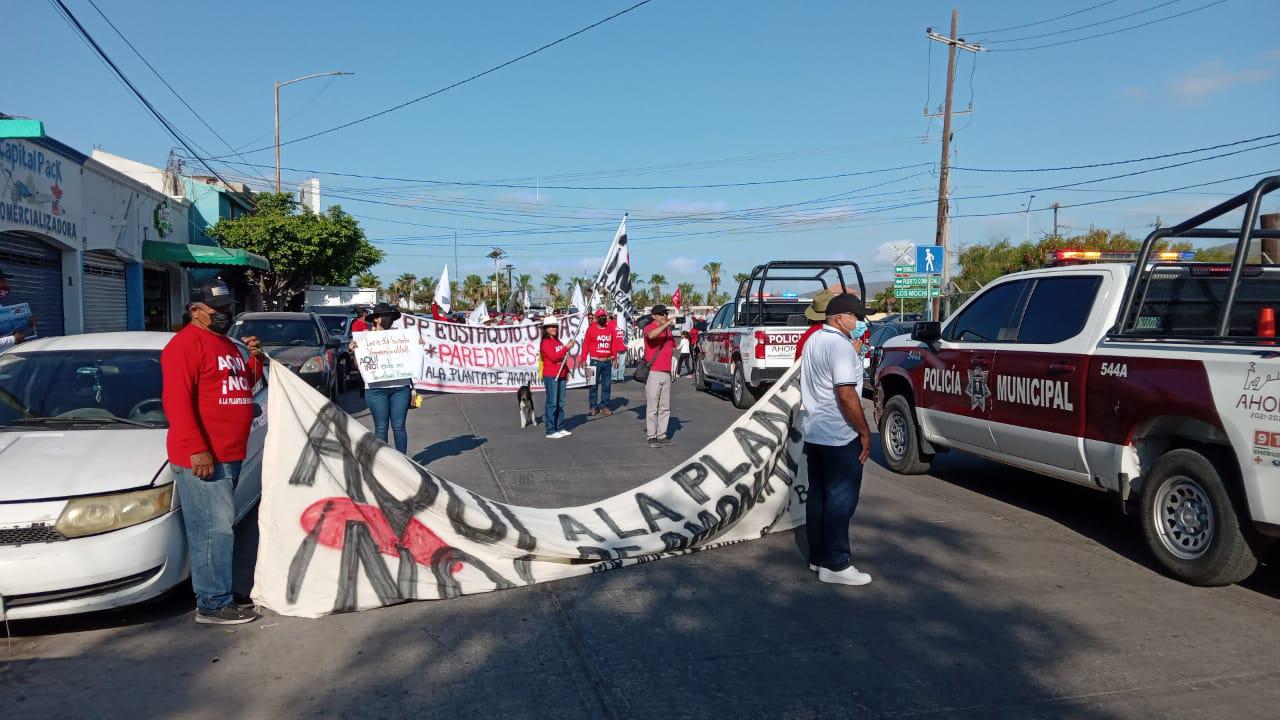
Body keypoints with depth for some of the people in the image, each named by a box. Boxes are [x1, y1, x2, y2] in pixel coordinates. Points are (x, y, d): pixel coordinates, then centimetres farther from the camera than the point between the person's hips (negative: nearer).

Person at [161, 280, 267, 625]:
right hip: (202, 457, -10)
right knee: (213, 528, -7)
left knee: (220, 527, 15)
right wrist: (196, 450, -24)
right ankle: (213, 605, -1)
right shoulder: (186, 343, -10)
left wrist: (256, 360, 9)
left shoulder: (227, 345, 19)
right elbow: (177, 401, -19)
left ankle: (220, 595, 24)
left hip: (230, 454, 10)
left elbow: (243, 386, 29)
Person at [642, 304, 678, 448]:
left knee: (665, 407, 8)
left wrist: (673, 371, 16)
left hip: (666, 373, 7)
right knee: (653, 406, -5)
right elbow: (651, 335, -33)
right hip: (653, 372, -7)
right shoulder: (649, 327, -6)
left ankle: (661, 435, 14)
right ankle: (651, 437, 0)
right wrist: (666, 324, -28)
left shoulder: (668, 330, 17)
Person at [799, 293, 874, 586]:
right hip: (838, 436, -10)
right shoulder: (839, 344, -18)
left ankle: (818, 556, 22)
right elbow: (846, 394, -22)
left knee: (818, 495, 14)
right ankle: (835, 565, 2)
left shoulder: (814, 340, 13)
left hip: (813, 432, 10)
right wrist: (865, 432, -16)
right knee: (841, 498, -3)